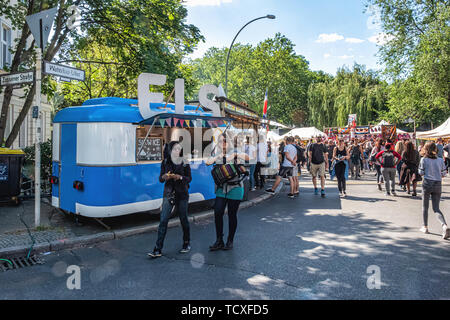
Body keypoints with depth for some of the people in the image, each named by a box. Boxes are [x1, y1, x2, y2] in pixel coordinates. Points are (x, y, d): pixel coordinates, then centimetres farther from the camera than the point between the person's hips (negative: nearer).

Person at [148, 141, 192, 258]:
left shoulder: (184, 163, -1)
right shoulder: (165, 162, 5)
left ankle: (186, 243, 29)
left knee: (183, 219, 8)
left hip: (182, 194, -1)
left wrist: (180, 177, -20)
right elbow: (160, 179, 7)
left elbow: (189, 178, -1)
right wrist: (164, 177, -16)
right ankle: (158, 249, -2)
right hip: (168, 194, 1)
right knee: (163, 220, -5)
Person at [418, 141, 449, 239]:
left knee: (425, 207, 12)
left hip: (427, 184, -2)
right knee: (436, 208, 6)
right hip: (438, 185, 2)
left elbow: (421, 173, -3)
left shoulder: (424, 160, -7)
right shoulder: (440, 160, 1)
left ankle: (425, 227, 19)